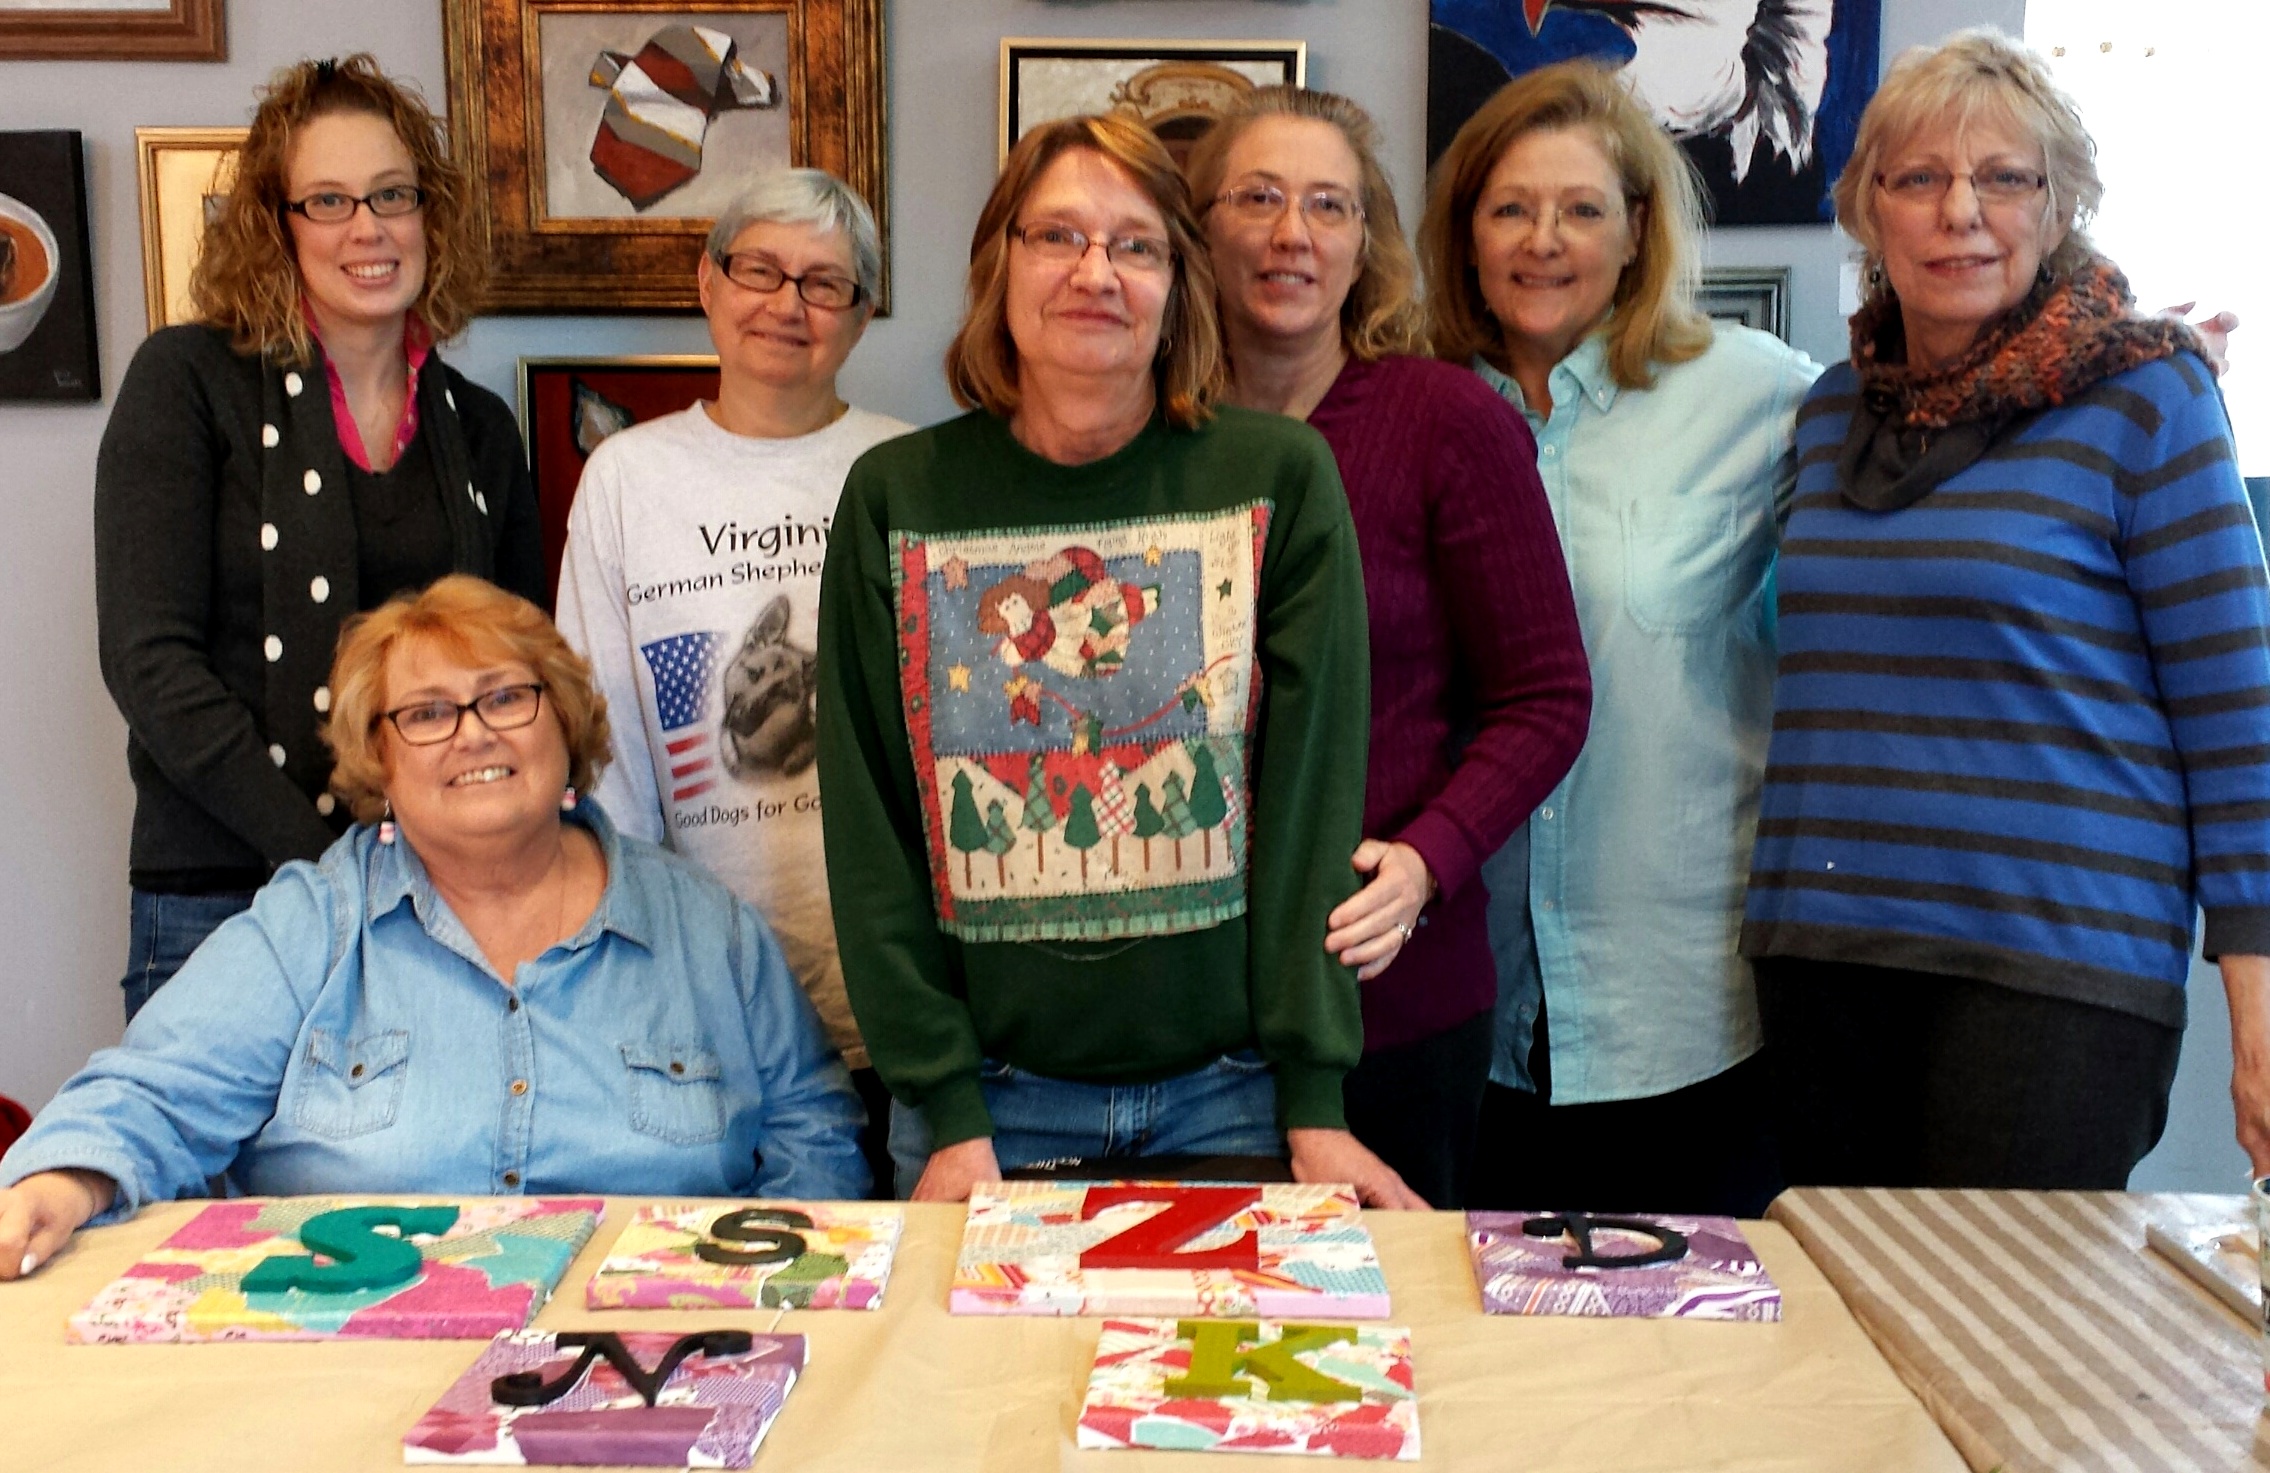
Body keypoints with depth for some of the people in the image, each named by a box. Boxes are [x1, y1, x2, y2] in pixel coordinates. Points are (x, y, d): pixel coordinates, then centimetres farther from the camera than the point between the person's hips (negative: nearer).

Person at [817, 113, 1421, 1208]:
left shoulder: (1280, 479, -3)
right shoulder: (895, 498, -1)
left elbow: (1314, 791, -5)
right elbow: (869, 829, -1)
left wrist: (1315, 1103, -9)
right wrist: (947, 1112, -7)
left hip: (1230, 1089, 0)